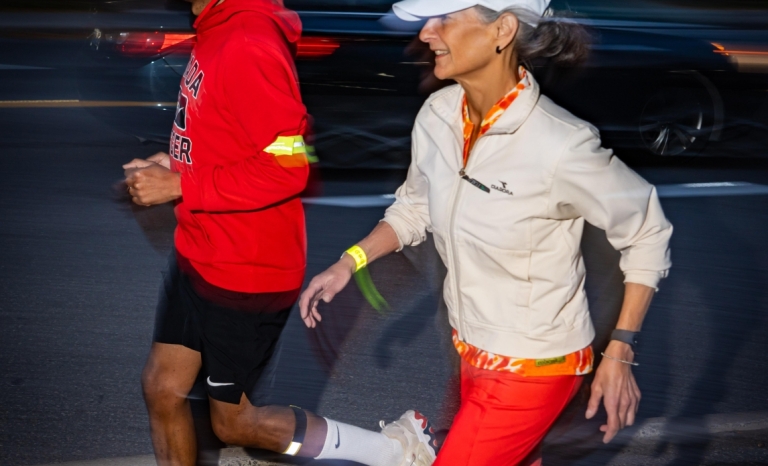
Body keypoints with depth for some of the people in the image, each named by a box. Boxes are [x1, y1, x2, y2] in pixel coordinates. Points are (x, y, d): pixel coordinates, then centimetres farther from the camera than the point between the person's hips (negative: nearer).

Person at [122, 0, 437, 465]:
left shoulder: (249, 47, -25)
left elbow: (287, 168, -28)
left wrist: (180, 187, -22)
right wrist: (174, 167, 1)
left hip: (245, 273, -9)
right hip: (199, 254, 9)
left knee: (234, 420, 7)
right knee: (162, 388, 15)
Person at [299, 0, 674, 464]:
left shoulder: (560, 146, -29)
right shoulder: (438, 116, -9)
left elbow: (648, 234, -15)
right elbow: (416, 205, 10)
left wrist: (620, 354, -14)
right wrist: (349, 263, -2)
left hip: (532, 365, -6)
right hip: (474, 350, 7)